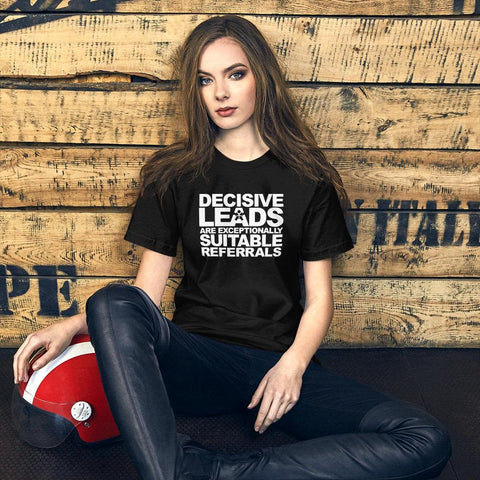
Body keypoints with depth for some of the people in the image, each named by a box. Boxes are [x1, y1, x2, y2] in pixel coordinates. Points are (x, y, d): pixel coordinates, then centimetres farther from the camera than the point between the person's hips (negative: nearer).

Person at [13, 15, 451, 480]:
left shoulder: (307, 177, 6)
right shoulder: (174, 174, 8)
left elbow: (319, 298, 5)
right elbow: (145, 292, 5)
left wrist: (293, 364, -13)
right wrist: (73, 324, -12)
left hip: (280, 362, 1)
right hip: (196, 360, 0)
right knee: (112, 304, -31)